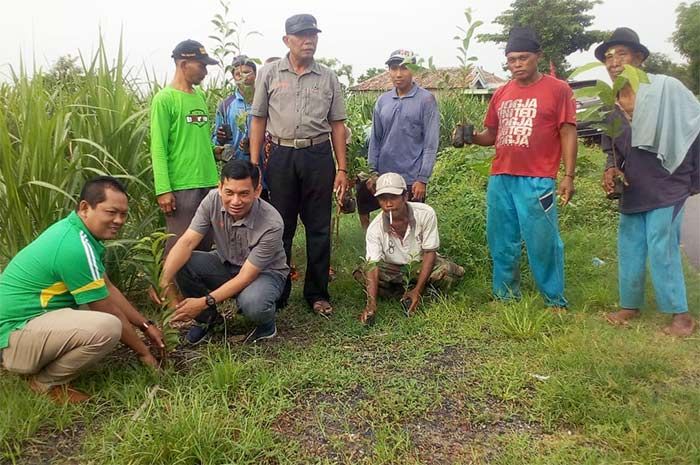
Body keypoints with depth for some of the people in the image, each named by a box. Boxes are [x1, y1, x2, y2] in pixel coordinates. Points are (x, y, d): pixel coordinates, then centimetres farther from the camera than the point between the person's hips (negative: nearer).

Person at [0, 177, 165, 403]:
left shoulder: (77, 232, 5)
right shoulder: (77, 247, -24)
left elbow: (108, 289, 13)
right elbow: (109, 312, -16)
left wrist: (145, 325, 13)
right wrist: (143, 352, -4)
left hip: (26, 321, 10)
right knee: (107, 327, -30)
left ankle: (45, 367, 13)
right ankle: (46, 383, -5)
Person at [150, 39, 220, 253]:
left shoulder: (200, 96, 14)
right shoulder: (165, 99, -6)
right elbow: (158, 148, -10)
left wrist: (215, 178, 11)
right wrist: (163, 190, -17)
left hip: (208, 183, 7)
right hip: (180, 186, -7)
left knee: (205, 245, 12)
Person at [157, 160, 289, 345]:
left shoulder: (272, 224, -32)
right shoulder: (213, 200, -19)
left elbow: (246, 277, -29)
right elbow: (186, 242, -22)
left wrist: (205, 302, -34)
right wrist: (163, 281, -37)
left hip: (264, 272, -4)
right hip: (226, 265, 5)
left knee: (252, 304, -38)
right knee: (182, 264, -22)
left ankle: (267, 324, 2)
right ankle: (208, 318, 5)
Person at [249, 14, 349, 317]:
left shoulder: (328, 78, 9)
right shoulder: (269, 74, 6)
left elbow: (337, 125, 9)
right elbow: (258, 120, 7)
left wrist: (342, 169, 3)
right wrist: (254, 165, -1)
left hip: (318, 156, 1)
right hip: (282, 156, -1)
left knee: (319, 228, 5)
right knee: (280, 227, 6)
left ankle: (317, 294, 17)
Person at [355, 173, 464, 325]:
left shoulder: (425, 214, -23)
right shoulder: (375, 228, -21)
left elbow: (429, 252, -18)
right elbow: (372, 265, -27)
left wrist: (418, 290, -26)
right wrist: (371, 304, -42)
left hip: (421, 263, 0)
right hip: (393, 269, 1)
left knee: (447, 271, -32)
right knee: (361, 274, -26)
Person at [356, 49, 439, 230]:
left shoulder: (426, 100, -6)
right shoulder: (382, 100, 7)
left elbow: (431, 143, -9)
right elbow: (375, 139, 11)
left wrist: (422, 179, -12)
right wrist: (373, 171, 5)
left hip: (411, 179, -4)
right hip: (383, 176, 4)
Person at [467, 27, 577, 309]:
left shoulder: (557, 89, 0)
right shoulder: (501, 94, 15)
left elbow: (568, 134, -3)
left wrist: (569, 176, -10)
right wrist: (471, 137, -2)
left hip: (537, 181, -5)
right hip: (500, 179, 5)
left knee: (543, 242, -1)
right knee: (501, 243, 11)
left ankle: (555, 301, 14)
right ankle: (505, 296, 24)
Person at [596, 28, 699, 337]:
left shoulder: (666, 89, -9)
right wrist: (611, 170, -5)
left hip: (666, 188, -5)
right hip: (631, 192, 6)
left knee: (661, 249, -5)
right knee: (629, 250, 10)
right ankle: (630, 305, 26)